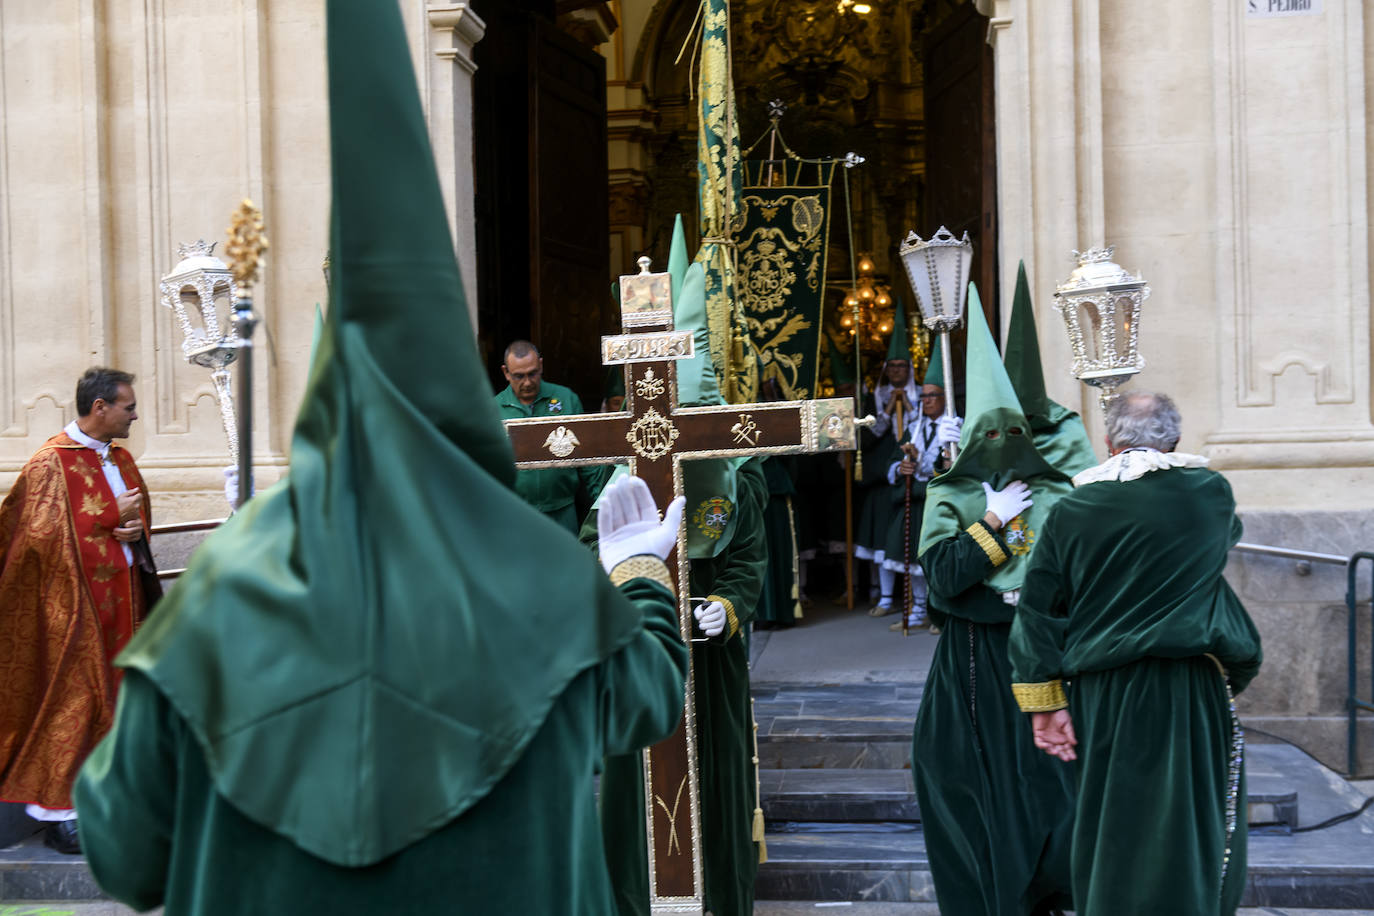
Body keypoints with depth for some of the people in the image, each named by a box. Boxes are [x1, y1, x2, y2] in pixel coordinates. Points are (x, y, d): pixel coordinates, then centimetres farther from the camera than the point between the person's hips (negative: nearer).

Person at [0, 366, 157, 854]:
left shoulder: (120, 458, 11)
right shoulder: (51, 464, -13)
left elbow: (140, 512, 20)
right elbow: (45, 535, -18)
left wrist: (135, 526, -3)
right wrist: (111, 518, -17)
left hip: (120, 597, 8)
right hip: (75, 604, -8)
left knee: (115, 696, 12)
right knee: (72, 701, -3)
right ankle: (58, 811, 6)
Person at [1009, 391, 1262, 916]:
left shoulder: (1070, 510, 0)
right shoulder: (1211, 493, -2)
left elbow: (1037, 609, -1)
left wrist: (1045, 702, 3)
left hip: (1101, 695, 2)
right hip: (1188, 693, -2)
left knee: (1107, 832, 12)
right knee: (1192, 832, 7)